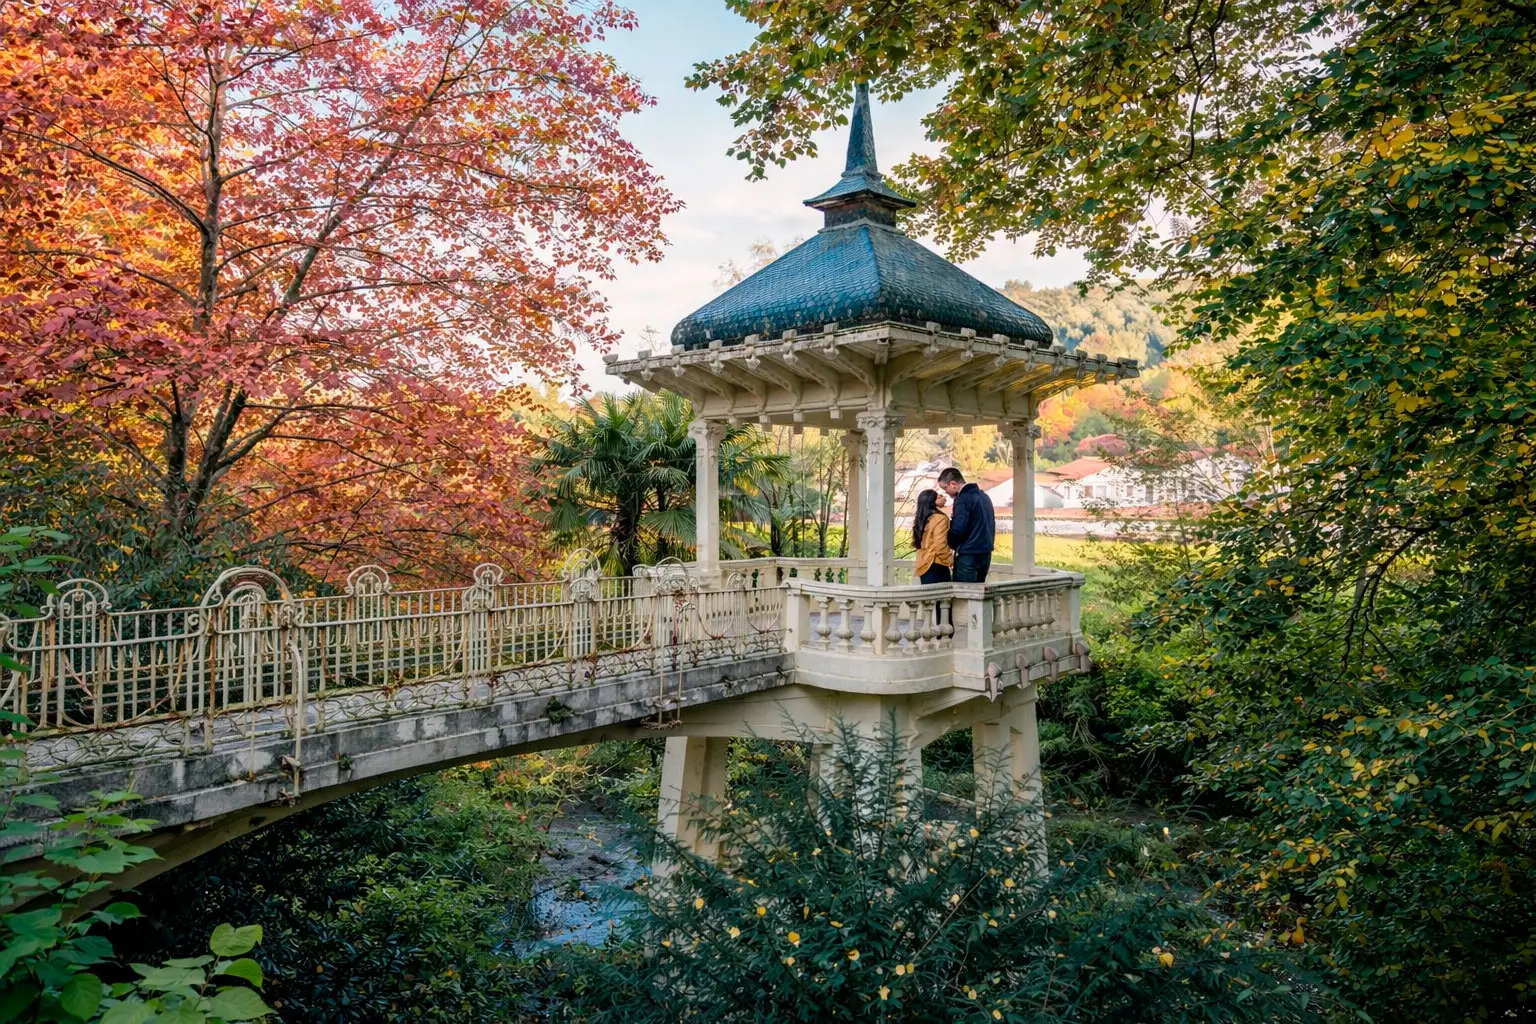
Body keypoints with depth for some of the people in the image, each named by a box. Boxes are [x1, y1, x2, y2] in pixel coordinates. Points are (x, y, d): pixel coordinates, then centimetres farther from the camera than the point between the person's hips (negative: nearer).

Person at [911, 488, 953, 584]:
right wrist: (950, 559, -6)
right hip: (935, 565, -9)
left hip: (925, 565, 9)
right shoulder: (940, 518, -11)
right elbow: (940, 544, -18)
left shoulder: (922, 519, 14)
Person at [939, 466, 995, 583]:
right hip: (986, 553, 9)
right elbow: (991, 526, 20)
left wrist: (950, 543, -2)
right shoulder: (983, 496, 15)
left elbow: (958, 530, -19)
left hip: (968, 555, -9)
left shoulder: (962, 498, -14)